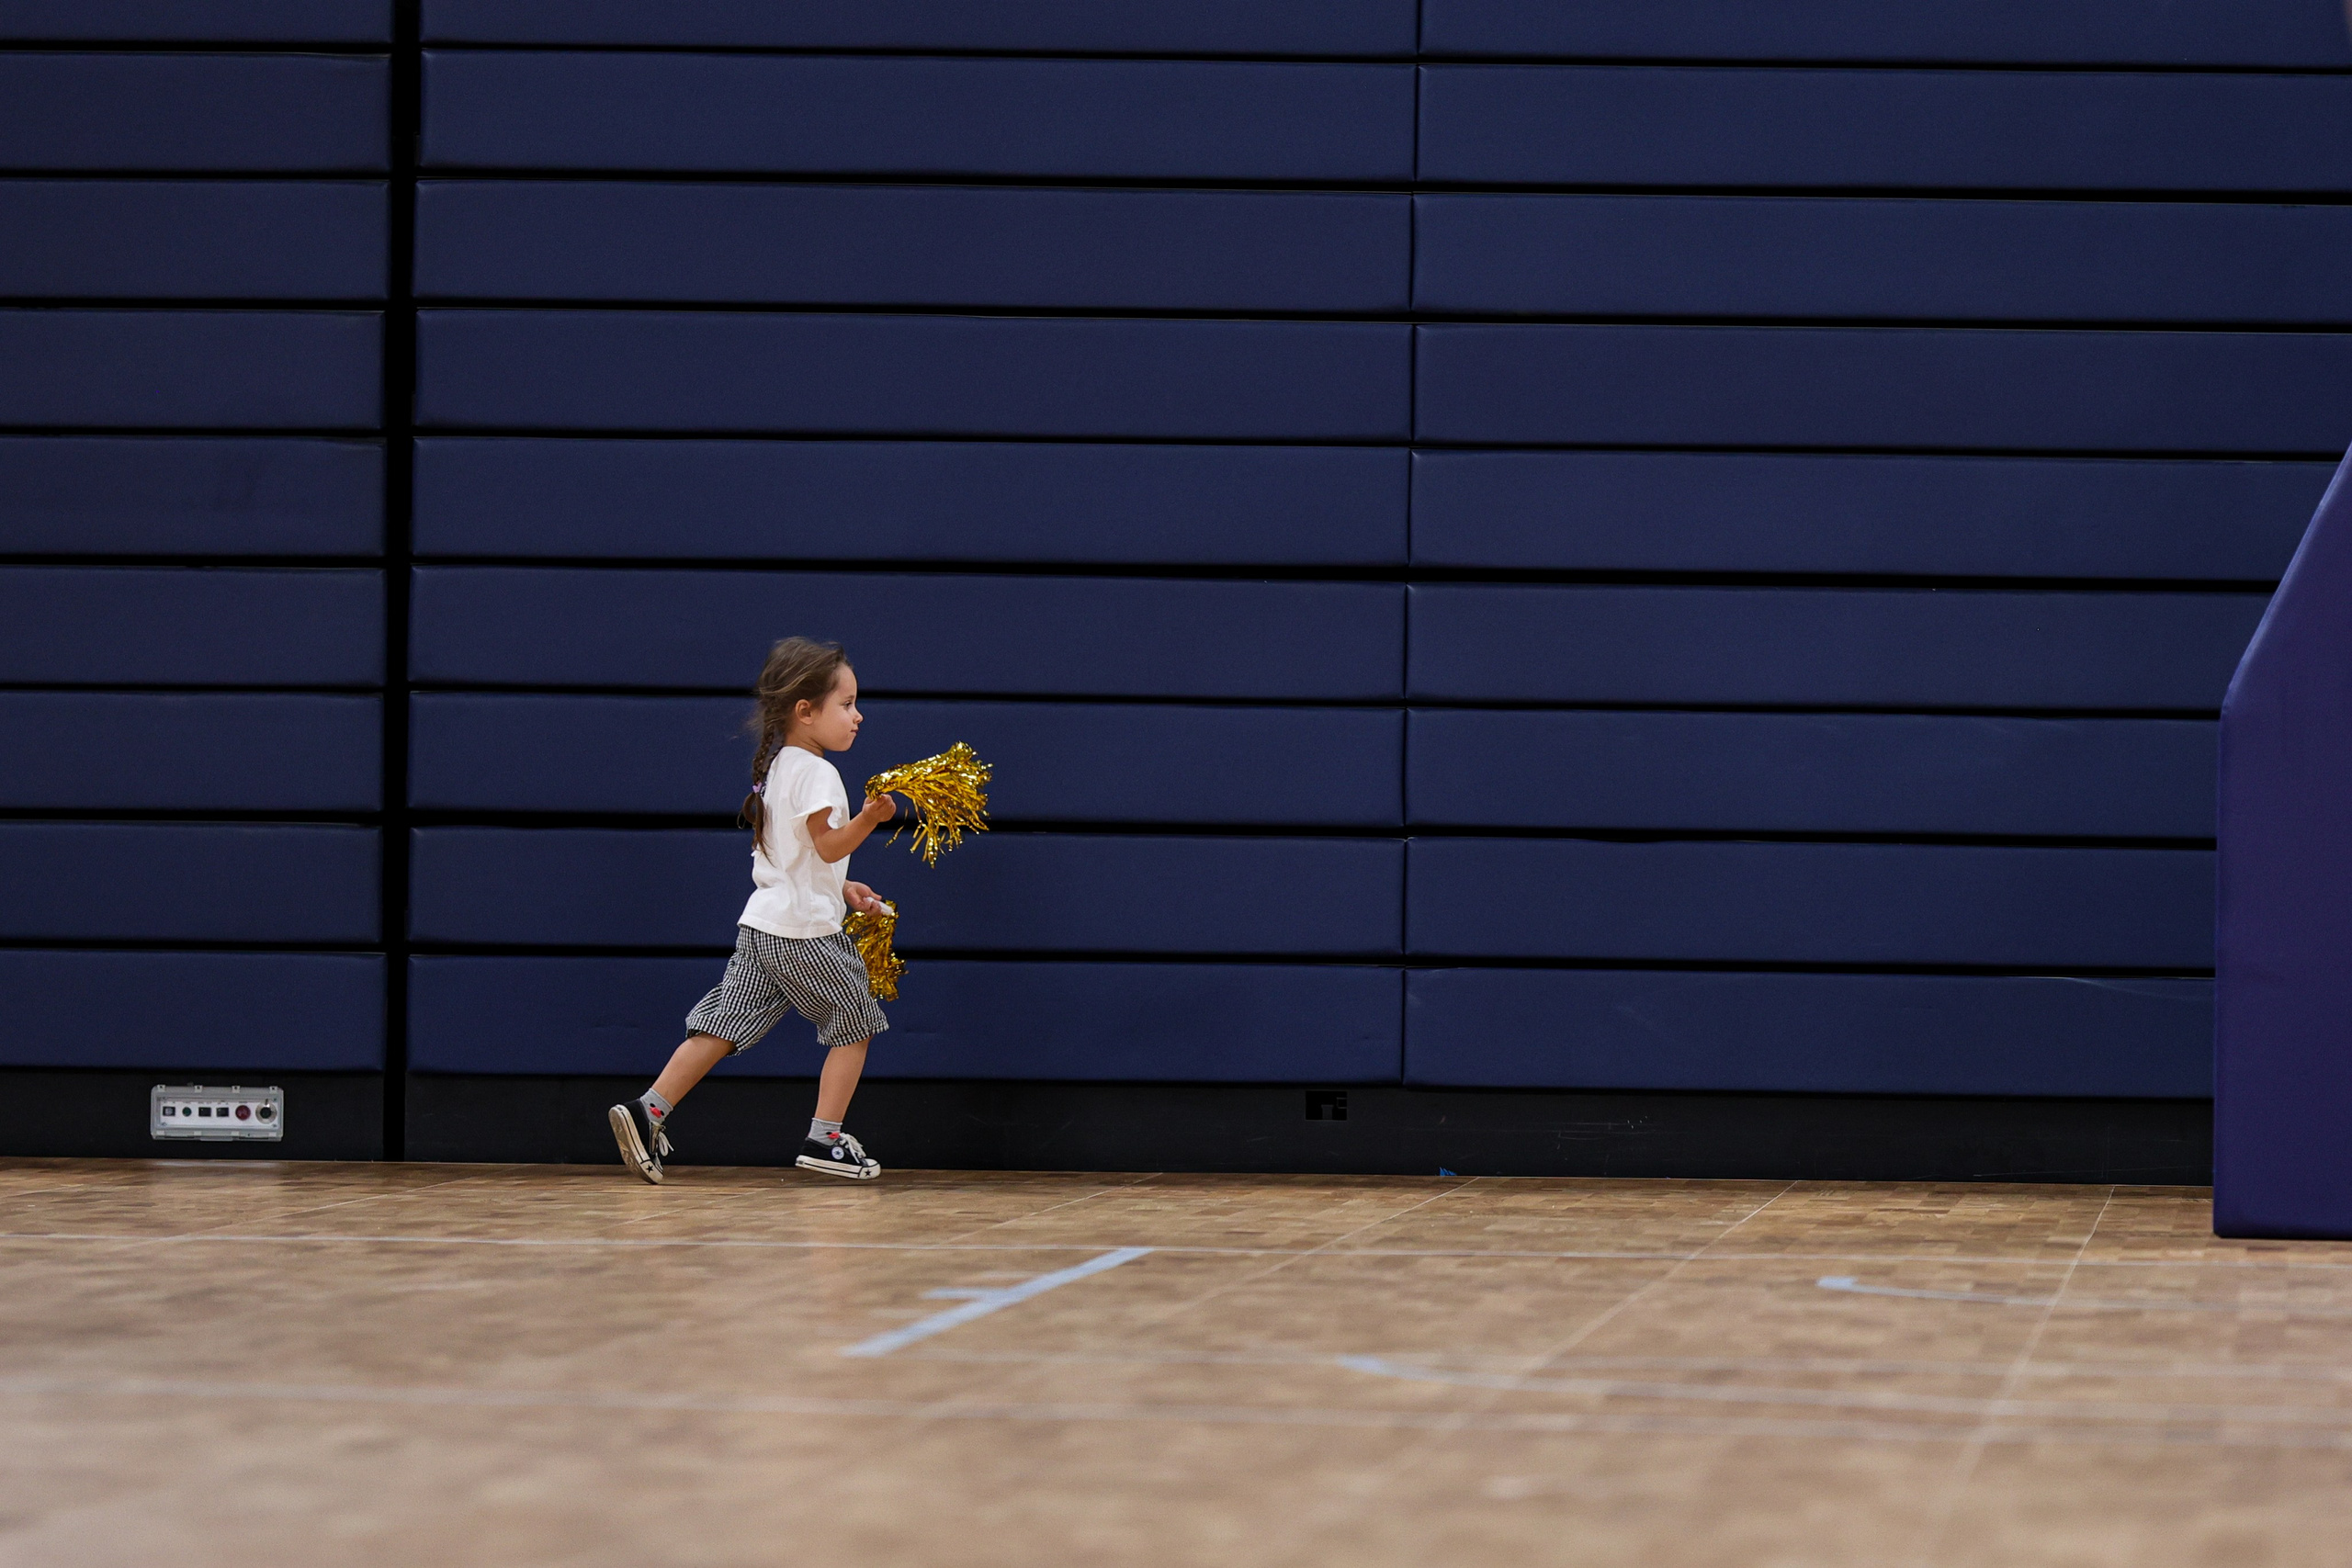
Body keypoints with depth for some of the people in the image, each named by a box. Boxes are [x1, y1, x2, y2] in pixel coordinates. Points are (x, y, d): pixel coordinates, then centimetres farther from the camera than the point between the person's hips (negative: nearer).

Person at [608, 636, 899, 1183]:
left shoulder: (775, 769, 17)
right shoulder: (816, 774, -12)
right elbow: (827, 844, -19)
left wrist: (842, 888, 24)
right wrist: (869, 818, -29)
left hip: (761, 928, 8)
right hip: (806, 932, -8)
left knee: (721, 1029, 2)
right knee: (854, 1025, 6)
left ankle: (649, 1110, -10)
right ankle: (825, 1139, 6)